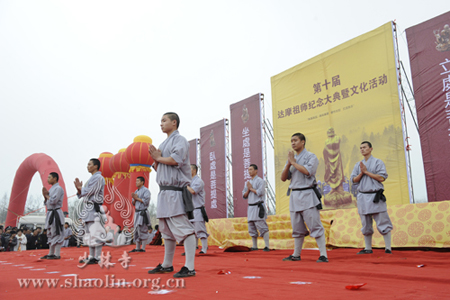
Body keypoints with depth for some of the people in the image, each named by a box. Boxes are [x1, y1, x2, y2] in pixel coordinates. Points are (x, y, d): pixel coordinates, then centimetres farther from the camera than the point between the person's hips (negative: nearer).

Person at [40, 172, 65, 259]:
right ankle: (51, 253, 22)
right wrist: (45, 197, 2)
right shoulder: (51, 189, 18)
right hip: (50, 213, 10)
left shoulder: (58, 188, -11)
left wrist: (47, 195, -7)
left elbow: (53, 200, -22)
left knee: (57, 233, -7)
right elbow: (46, 203, 20)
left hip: (56, 213, -10)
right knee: (50, 234, 14)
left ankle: (57, 254, -5)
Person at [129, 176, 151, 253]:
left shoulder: (146, 190, -6)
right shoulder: (136, 191, 18)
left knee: (143, 230, -9)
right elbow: (133, 203, 18)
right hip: (137, 212, 8)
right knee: (136, 230, 9)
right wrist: (134, 199, -3)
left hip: (143, 213, -8)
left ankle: (143, 248, -6)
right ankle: (137, 248, 15)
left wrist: (137, 198, -10)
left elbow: (146, 201, -17)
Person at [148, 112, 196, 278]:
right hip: (164, 190, 10)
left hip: (176, 191, -10)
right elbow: (158, 168, 22)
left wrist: (159, 158, -6)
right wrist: (155, 159, 1)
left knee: (183, 228, -11)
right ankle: (167, 264, 26)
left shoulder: (179, 139, -4)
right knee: (166, 229, 15)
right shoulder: (163, 144, 23)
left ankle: (189, 267, -10)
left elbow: (176, 159, -21)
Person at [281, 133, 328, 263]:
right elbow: (283, 178, 11)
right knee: (297, 228, 13)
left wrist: (293, 162, -10)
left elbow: (307, 171, -21)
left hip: (307, 195, -6)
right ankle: (296, 254, 22)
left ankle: (323, 255, -2)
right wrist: (288, 164, -5)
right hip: (294, 195, 6)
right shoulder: (291, 158, 16)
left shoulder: (311, 156, -2)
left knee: (315, 226, -7)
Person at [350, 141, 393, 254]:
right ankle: (368, 248, 19)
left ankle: (388, 248, 4)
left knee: (383, 222, -4)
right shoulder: (358, 164, 13)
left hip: (375, 196, -4)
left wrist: (366, 171, -9)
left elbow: (382, 178, -10)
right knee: (366, 225, 10)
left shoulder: (378, 162, 0)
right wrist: (361, 173, -9)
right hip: (362, 197, 5)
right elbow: (354, 180, 8)